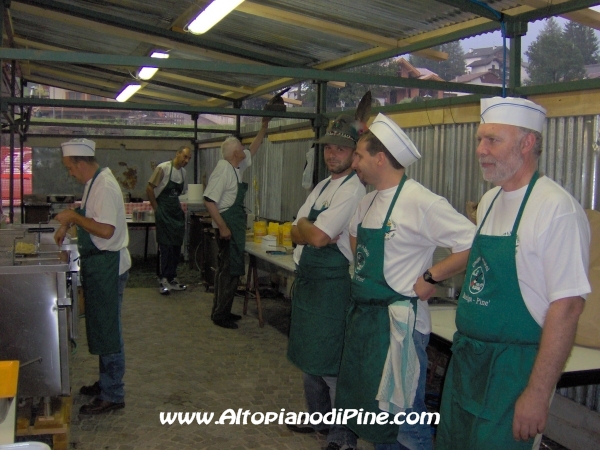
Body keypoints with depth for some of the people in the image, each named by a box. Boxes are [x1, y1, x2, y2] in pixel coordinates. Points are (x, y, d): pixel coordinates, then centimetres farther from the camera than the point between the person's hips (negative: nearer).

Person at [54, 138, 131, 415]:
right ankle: (107, 382, 34)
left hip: (107, 266, -10)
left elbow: (106, 230, -29)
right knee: (101, 328, 19)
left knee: (107, 330, -1)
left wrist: (73, 217, -19)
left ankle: (113, 395, 9)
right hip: (99, 265, 10)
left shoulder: (104, 187, -21)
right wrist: (68, 224, 14)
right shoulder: (95, 182, 10)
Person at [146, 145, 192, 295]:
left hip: (177, 213, 7)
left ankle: (171, 279, 17)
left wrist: (180, 207, 8)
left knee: (176, 246, 8)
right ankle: (164, 280, 0)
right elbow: (149, 188, -11)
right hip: (164, 213, -7)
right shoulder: (163, 168, -11)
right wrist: (156, 208, -9)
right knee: (166, 247, -7)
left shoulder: (183, 172, 10)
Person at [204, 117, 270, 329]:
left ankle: (223, 311, 23)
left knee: (232, 269, 14)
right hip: (228, 225, -10)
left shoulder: (237, 167, 10)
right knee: (229, 270, -6)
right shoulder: (223, 170, -17)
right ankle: (220, 315, 2)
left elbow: (253, 149, 27)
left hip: (237, 225, 10)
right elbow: (209, 200, -22)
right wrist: (222, 227, -24)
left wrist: (264, 125, 24)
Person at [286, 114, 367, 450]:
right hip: (307, 279, 10)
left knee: (331, 364, -1)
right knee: (309, 356, 21)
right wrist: (311, 231, -12)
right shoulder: (322, 186, 13)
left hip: (332, 283, -9)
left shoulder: (353, 190, -16)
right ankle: (319, 418, 38)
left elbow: (318, 238, -24)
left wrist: (304, 225, -4)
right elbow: (296, 234, 9)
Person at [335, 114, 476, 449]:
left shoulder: (420, 202, -18)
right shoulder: (370, 201, 10)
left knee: (402, 414, 1)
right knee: (365, 402, 20)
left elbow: (473, 245, -22)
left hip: (398, 321, -9)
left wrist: (430, 278, -17)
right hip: (362, 316, 9)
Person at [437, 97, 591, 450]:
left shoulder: (557, 208, -17)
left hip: (514, 368, -8)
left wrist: (538, 393, -20)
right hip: (466, 357, 8)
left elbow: (567, 306, -20)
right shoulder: (489, 202, 8)